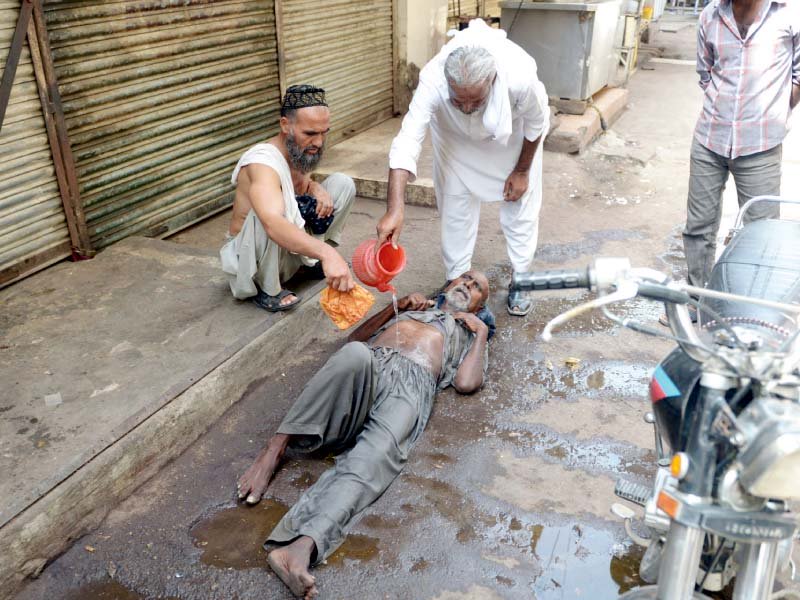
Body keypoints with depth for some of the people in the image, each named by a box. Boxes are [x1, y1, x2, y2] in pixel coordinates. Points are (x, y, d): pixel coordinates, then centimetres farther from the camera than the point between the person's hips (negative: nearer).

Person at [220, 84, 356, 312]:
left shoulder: (301, 151, -7)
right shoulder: (262, 162, -33)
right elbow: (273, 224, -53)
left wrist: (317, 189, -9)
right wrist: (327, 253, -67)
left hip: (290, 247, 8)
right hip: (248, 256, -7)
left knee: (342, 183, -2)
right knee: (268, 212, -40)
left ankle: (311, 262, 8)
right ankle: (266, 289, -16)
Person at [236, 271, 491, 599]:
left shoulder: (470, 336, 34)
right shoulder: (412, 307, 42)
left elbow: (466, 383, 10)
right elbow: (356, 337, 29)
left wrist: (483, 331, 17)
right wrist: (395, 305, 22)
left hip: (411, 384, -2)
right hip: (366, 366, 2)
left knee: (377, 454, -36)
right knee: (355, 354, -38)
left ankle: (301, 546, -56)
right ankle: (276, 448, -36)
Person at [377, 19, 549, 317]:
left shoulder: (520, 77, -43)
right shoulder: (432, 80, -42)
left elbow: (536, 124, -21)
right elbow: (407, 141, -46)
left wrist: (522, 170, -8)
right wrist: (395, 209, -57)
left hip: (512, 136, 0)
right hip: (455, 136, 1)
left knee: (520, 208, 3)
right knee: (456, 208, 1)